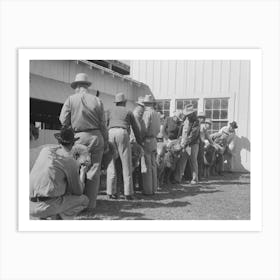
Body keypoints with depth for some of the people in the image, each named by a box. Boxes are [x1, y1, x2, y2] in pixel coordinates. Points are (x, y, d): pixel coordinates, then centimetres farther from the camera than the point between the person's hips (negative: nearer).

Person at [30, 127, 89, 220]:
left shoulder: (45, 149, 13)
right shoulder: (72, 163, -4)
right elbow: (77, 192, 6)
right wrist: (82, 173, 23)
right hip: (48, 206, -6)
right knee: (83, 200, 14)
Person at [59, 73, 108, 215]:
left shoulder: (71, 99, -1)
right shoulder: (97, 100, 3)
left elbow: (63, 120, -4)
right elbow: (103, 124, 3)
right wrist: (106, 143, 10)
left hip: (79, 138, -1)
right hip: (96, 137, 1)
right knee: (93, 172, 4)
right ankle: (90, 206, 5)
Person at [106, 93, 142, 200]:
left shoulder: (111, 111, 25)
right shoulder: (129, 112, 20)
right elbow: (135, 129, 22)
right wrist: (140, 143, 31)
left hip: (110, 133, 2)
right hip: (123, 134, -2)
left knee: (111, 164, 4)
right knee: (126, 164, -1)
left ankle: (111, 192, 0)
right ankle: (128, 193, -4)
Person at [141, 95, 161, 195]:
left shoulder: (147, 113, -11)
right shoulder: (156, 114, 13)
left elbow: (144, 128, -17)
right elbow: (158, 129, 13)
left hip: (147, 140, -8)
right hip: (154, 140, 8)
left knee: (147, 166, -4)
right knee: (153, 165, 12)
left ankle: (147, 189, 0)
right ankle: (153, 188, 19)